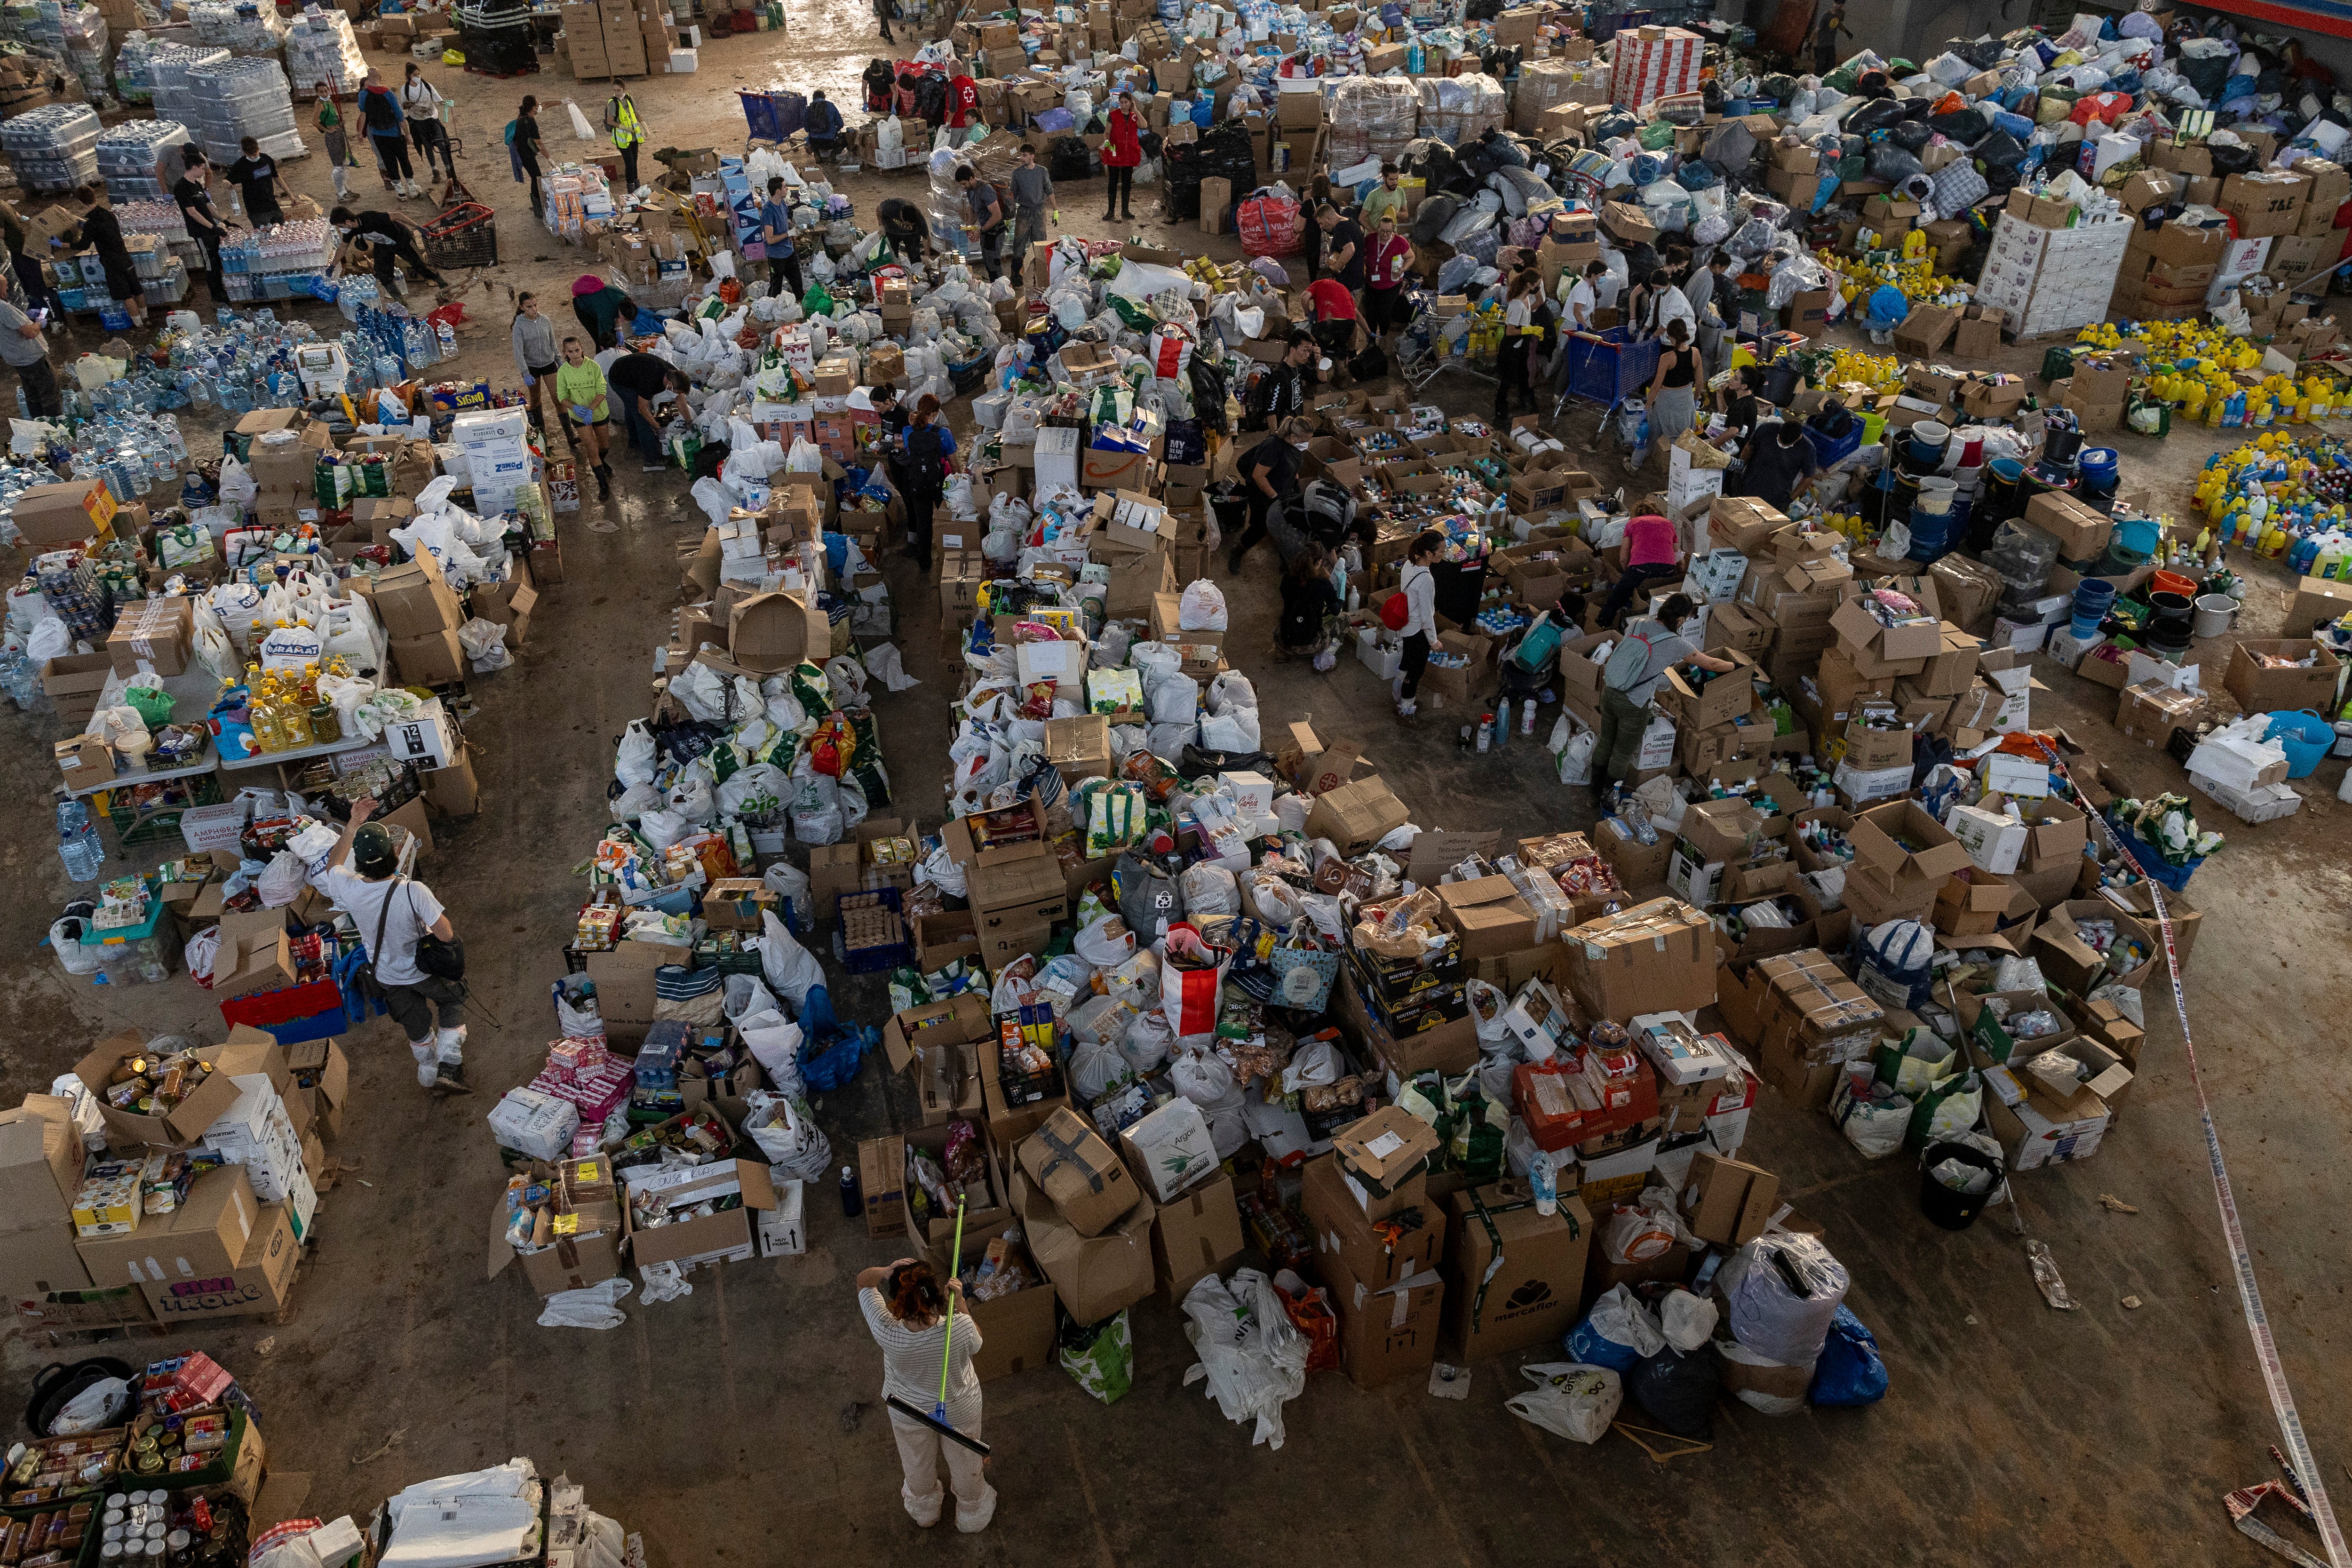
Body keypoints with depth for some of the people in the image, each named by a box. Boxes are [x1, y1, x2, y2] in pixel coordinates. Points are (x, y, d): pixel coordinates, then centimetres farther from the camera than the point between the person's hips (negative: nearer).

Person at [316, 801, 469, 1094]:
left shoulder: (348, 888, -26)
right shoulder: (413, 891, -38)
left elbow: (332, 866, 0)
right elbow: (446, 935, -32)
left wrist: (352, 826, -2)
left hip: (387, 978, 4)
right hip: (425, 971, -4)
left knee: (417, 1027, 26)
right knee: (453, 1000, 26)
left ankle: (429, 1073, 49)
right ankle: (449, 1068, 16)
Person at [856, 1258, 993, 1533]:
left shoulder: (888, 1333, -37)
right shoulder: (960, 1328, -40)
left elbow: (863, 1281, -22)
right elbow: (975, 1343, -12)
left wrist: (885, 1272, -42)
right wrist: (959, 1302, -20)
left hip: (908, 1413, 1)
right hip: (959, 1411, -1)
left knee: (918, 1465, 33)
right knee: (965, 1463, 30)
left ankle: (924, 1511, 62)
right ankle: (972, 1516, 58)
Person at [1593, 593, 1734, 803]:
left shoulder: (1637, 626, -2)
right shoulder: (1676, 644, -16)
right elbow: (1712, 664, -2)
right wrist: (1734, 666, 20)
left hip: (1609, 693, 6)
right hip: (1634, 706, -6)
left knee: (1605, 743, 24)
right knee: (1623, 754, 16)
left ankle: (1595, 793, 41)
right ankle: (1608, 799, 33)